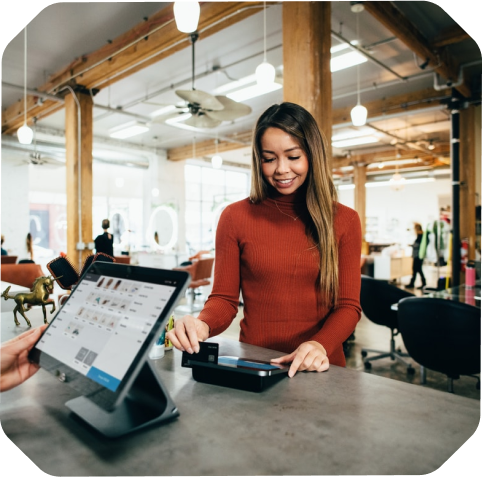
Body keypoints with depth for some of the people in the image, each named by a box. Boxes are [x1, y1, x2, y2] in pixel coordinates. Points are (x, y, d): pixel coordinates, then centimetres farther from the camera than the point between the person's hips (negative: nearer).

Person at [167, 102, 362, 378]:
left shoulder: (345, 221, 4)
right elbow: (224, 299, 3)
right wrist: (203, 325, -18)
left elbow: (348, 306, 2)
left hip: (320, 369, 1)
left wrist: (321, 345, -17)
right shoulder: (235, 217, 2)